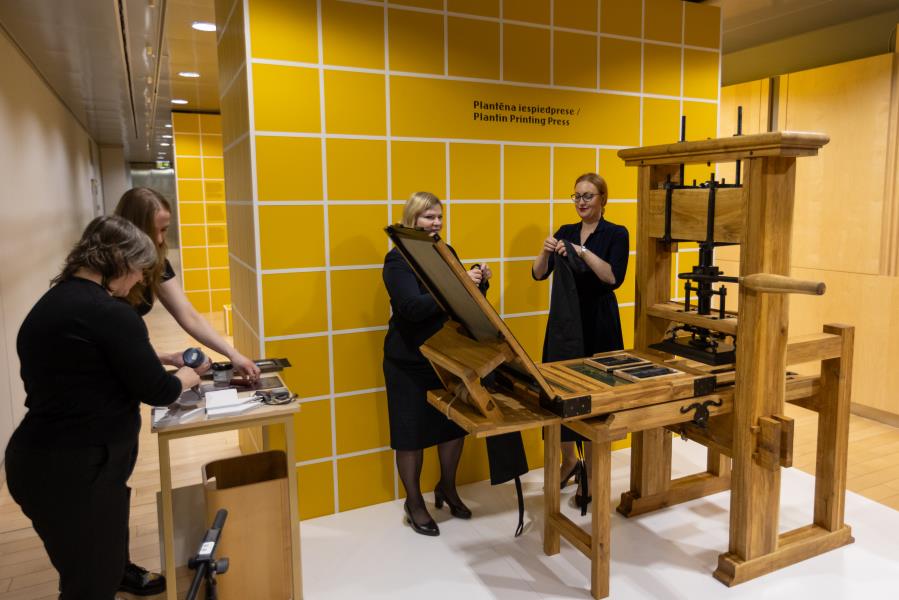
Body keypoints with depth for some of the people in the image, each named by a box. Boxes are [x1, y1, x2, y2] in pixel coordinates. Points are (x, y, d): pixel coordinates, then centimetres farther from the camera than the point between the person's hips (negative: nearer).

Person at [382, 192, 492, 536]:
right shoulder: (398, 259, -13)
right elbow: (413, 308, -25)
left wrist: (477, 282, -9)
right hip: (410, 361, -6)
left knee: (454, 425, 15)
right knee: (412, 433, 6)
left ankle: (447, 487, 38)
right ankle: (414, 502, 26)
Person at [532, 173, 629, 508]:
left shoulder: (616, 234, -3)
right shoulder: (566, 232, 9)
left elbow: (614, 278, -18)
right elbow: (539, 274, 1)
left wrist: (582, 252, -26)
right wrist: (545, 251, -18)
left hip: (598, 323, -4)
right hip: (563, 321, 4)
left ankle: (591, 473, 16)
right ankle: (569, 459, 29)